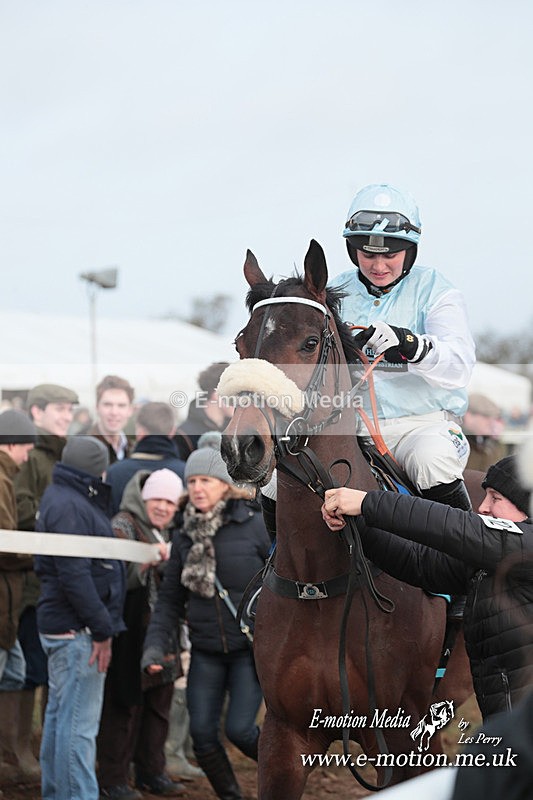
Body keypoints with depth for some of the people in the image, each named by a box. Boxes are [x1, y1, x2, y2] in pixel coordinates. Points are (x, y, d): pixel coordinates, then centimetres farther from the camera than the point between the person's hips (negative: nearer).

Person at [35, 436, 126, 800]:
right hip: (76, 631, -11)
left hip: (61, 624, 11)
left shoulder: (65, 498, 16)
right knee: (79, 723, -10)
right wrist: (101, 631, -19)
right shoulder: (69, 506, -17)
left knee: (60, 715, 16)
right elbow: (74, 575, -22)